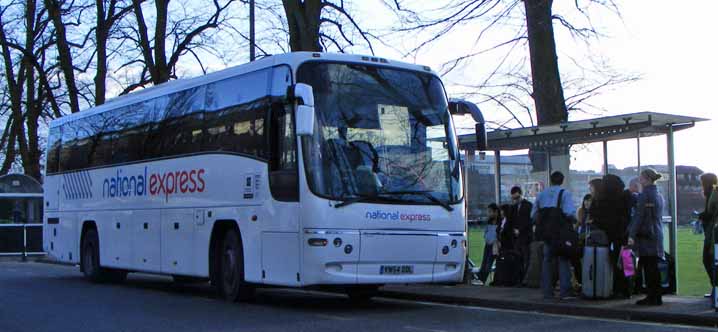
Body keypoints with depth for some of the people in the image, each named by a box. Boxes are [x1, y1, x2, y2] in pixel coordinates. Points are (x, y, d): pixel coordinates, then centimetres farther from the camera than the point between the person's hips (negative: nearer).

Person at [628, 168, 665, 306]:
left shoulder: (644, 195, -13)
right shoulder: (658, 196, 14)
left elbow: (638, 216, -16)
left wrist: (631, 235, -15)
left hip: (646, 236, -8)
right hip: (657, 235, 8)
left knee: (649, 268, -4)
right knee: (653, 267, 12)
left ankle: (652, 298, -2)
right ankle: (656, 298, 16)